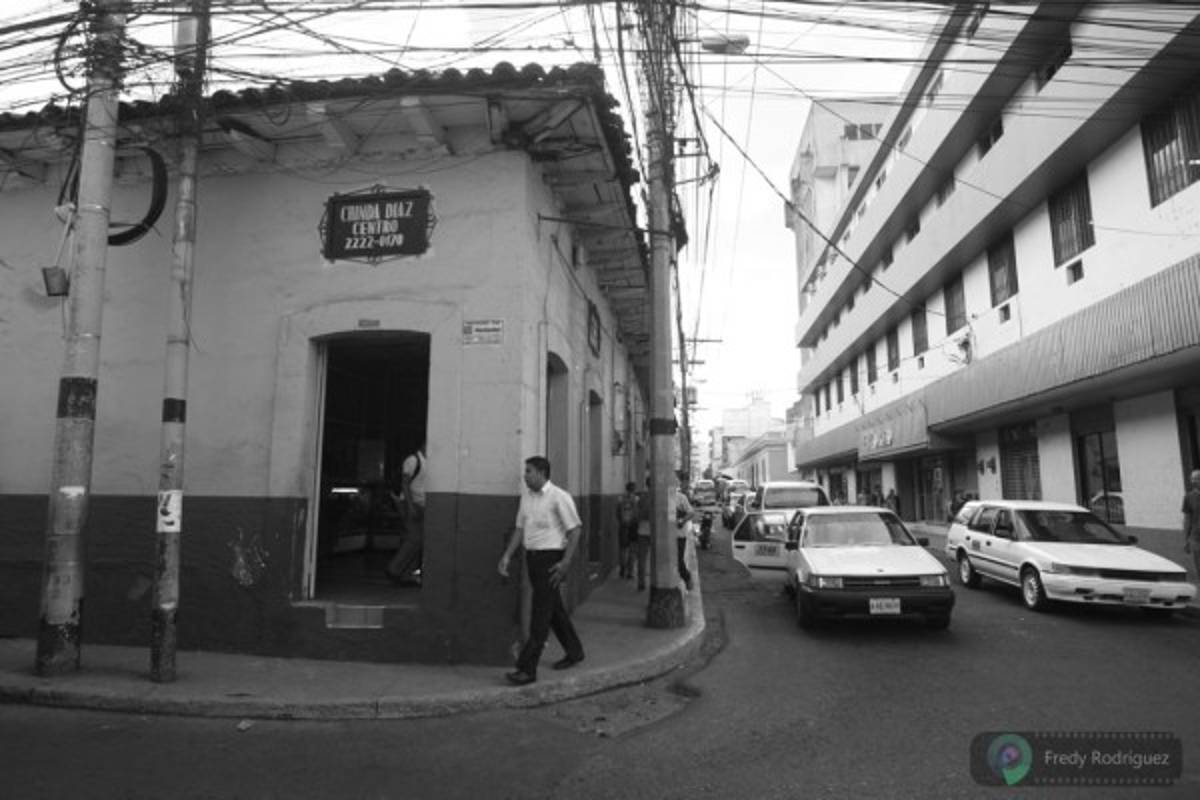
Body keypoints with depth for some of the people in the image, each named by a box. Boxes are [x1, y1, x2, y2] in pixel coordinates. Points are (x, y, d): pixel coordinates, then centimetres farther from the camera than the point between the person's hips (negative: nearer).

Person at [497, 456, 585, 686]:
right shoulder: (526, 496, 9)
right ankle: (574, 651, 35)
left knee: (540, 614, -7)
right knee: (554, 609, 18)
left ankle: (527, 668, -4)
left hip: (551, 558, -7)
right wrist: (507, 556, 3)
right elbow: (520, 528, 13)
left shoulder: (559, 497, -12)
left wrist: (566, 562, -19)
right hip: (532, 557, 8)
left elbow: (575, 529, -12)